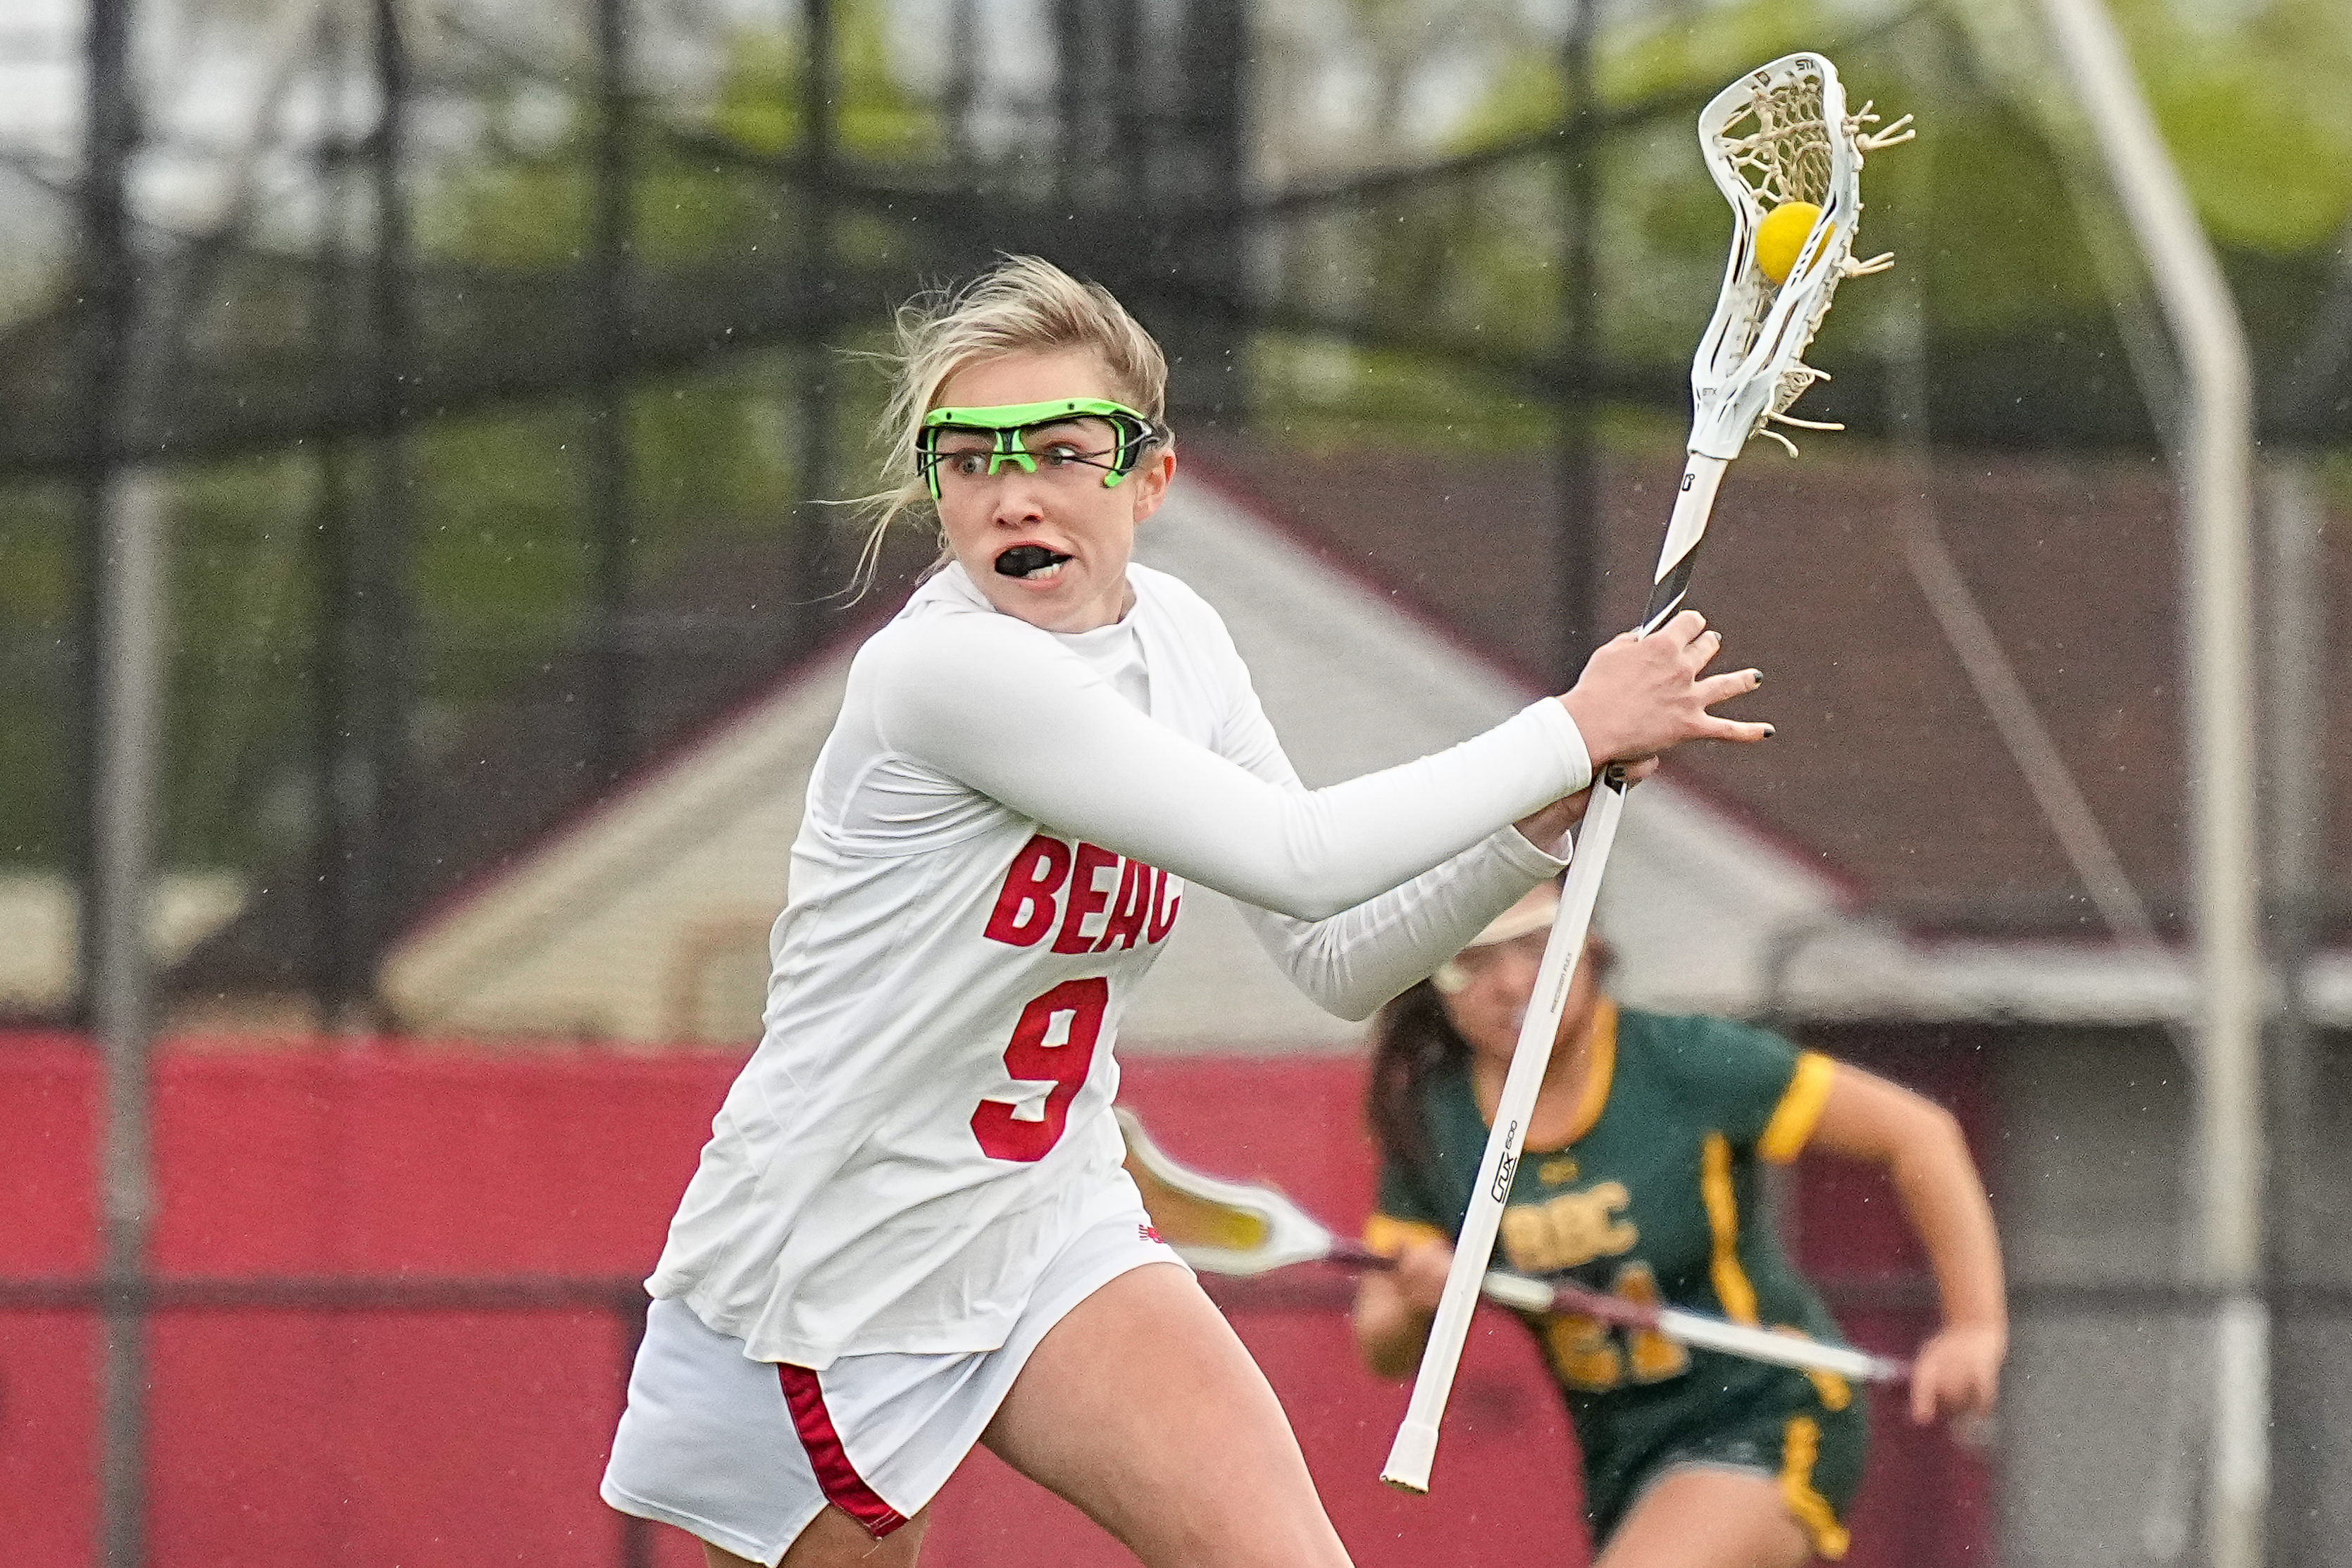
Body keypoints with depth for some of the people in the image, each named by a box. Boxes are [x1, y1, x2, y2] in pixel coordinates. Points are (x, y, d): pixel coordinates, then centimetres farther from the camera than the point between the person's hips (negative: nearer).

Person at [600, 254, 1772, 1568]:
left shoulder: (1176, 637, 0)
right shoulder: (946, 670, -26)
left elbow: (1338, 960, 5)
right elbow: (1297, 860, -29)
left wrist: (1540, 825, -11)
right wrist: (1574, 730, -20)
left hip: (1053, 1226, 6)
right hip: (823, 1262, -6)